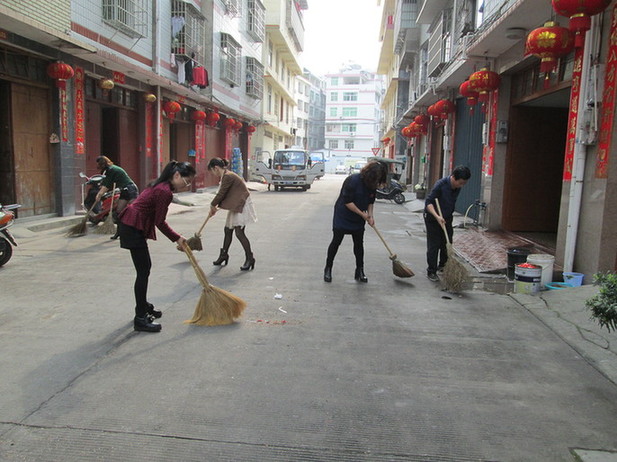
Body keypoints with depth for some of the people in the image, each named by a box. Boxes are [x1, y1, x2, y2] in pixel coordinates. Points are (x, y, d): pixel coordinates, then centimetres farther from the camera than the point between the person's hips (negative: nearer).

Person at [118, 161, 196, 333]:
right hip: (133, 228, -10)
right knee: (143, 271, -6)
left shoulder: (162, 186, 10)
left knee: (145, 267, 20)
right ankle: (140, 319, 0)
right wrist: (177, 239, -6)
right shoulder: (165, 192, -20)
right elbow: (160, 223, -15)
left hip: (129, 224, 10)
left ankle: (144, 306, 35)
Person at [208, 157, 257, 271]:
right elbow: (224, 194, 19)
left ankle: (249, 259, -2)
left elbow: (221, 194, -14)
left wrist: (212, 205, 1)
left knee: (239, 233, -10)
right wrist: (215, 207, 19)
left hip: (241, 206, -10)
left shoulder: (228, 177, -20)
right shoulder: (226, 176, 12)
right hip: (235, 206, 10)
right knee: (228, 230, 15)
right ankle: (224, 255, 27)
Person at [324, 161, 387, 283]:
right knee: (336, 241, 0)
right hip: (342, 217, -6)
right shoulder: (353, 180, -25)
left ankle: (360, 271, 19)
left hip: (358, 220, 6)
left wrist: (370, 215, -7)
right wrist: (362, 214, -19)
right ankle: (328, 269, 14)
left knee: (359, 243, 8)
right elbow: (347, 201, -24)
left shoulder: (372, 185, -4)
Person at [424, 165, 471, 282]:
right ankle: (431, 271, 7)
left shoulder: (457, 187, -4)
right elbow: (428, 202, -27)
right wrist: (437, 216, -39)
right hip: (432, 218, -6)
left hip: (447, 218, 7)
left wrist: (449, 217, 18)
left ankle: (443, 266, 32)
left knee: (447, 244, 12)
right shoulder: (440, 184, -26)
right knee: (433, 245, -3)